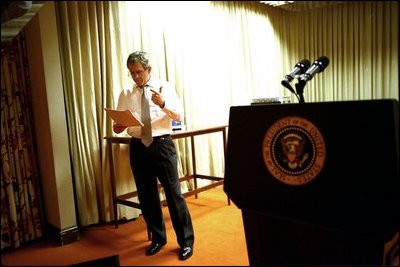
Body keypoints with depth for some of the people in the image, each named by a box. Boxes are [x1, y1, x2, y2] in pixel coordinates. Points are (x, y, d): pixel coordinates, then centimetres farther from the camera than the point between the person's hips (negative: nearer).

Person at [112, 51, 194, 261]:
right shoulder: (126, 94, 10)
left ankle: (186, 241, 16)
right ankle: (157, 238, 32)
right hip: (138, 147, 4)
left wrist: (163, 104, -25)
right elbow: (120, 121, 9)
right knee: (146, 196, 12)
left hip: (161, 144, -3)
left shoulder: (164, 87, 1)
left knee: (173, 193, 1)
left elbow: (178, 115, -7)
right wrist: (117, 127, -14)